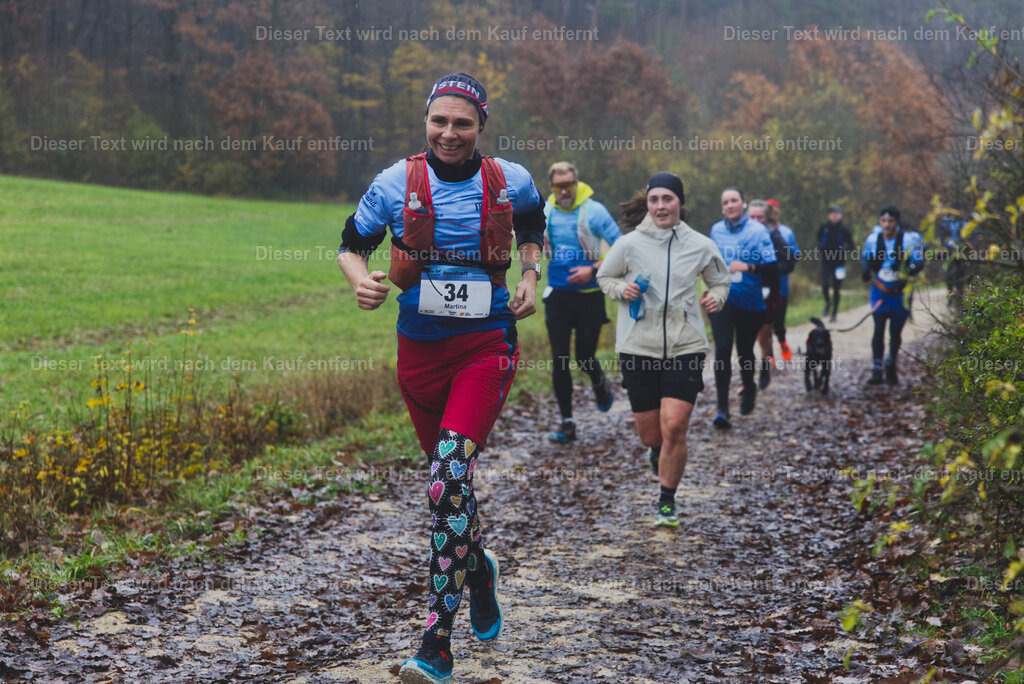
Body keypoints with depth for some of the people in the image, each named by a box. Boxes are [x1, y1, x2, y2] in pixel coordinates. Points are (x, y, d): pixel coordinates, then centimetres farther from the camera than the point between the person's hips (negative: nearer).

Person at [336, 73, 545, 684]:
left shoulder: (511, 182, -1)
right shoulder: (396, 184, -3)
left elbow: (532, 228, 22)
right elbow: (352, 243, 10)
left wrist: (530, 279, 5)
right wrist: (361, 280, -12)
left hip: (486, 344, -2)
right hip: (420, 343, 3)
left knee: (451, 471, -20)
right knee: (450, 475, 15)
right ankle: (479, 567, 48)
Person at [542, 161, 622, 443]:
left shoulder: (593, 211, -11)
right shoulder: (545, 211, 1)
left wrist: (594, 270, -19)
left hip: (589, 295, -3)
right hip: (557, 294, 3)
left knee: (585, 357, 2)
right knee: (559, 359, -1)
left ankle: (600, 385, 38)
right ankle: (567, 423, 7)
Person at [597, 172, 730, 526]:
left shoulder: (700, 246, 3)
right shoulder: (629, 244, -1)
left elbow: (721, 280, 21)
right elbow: (604, 276, 14)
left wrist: (716, 297, -1)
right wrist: (622, 289, -7)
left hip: (686, 347, 0)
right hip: (638, 347, 0)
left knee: (674, 426, -13)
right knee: (650, 433, 5)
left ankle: (667, 501, 5)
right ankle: (657, 451, 45)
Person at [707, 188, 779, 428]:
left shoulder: (758, 230, -6)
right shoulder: (716, 230, 5)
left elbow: (772, 268, -11)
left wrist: (749, 267, -25)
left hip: (750, 300, -1)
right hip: (722, 298, 1)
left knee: (744, 350, 13)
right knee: (722, 348, -15)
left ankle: (749, 388, 46)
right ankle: (722, 409, -16)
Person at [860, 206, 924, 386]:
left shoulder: (909, 239, -13)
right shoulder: (873, 239, -4)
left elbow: (918, 263, -13)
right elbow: (865, 258, 15)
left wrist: (905, 272, -33)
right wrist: (866, 271, -6)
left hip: (900, 291, -1)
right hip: (880, 290, 1)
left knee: (895, 332, 8)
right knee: (879, 329, -12)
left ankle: (891, 370, 28)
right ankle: (877, 371, -11)